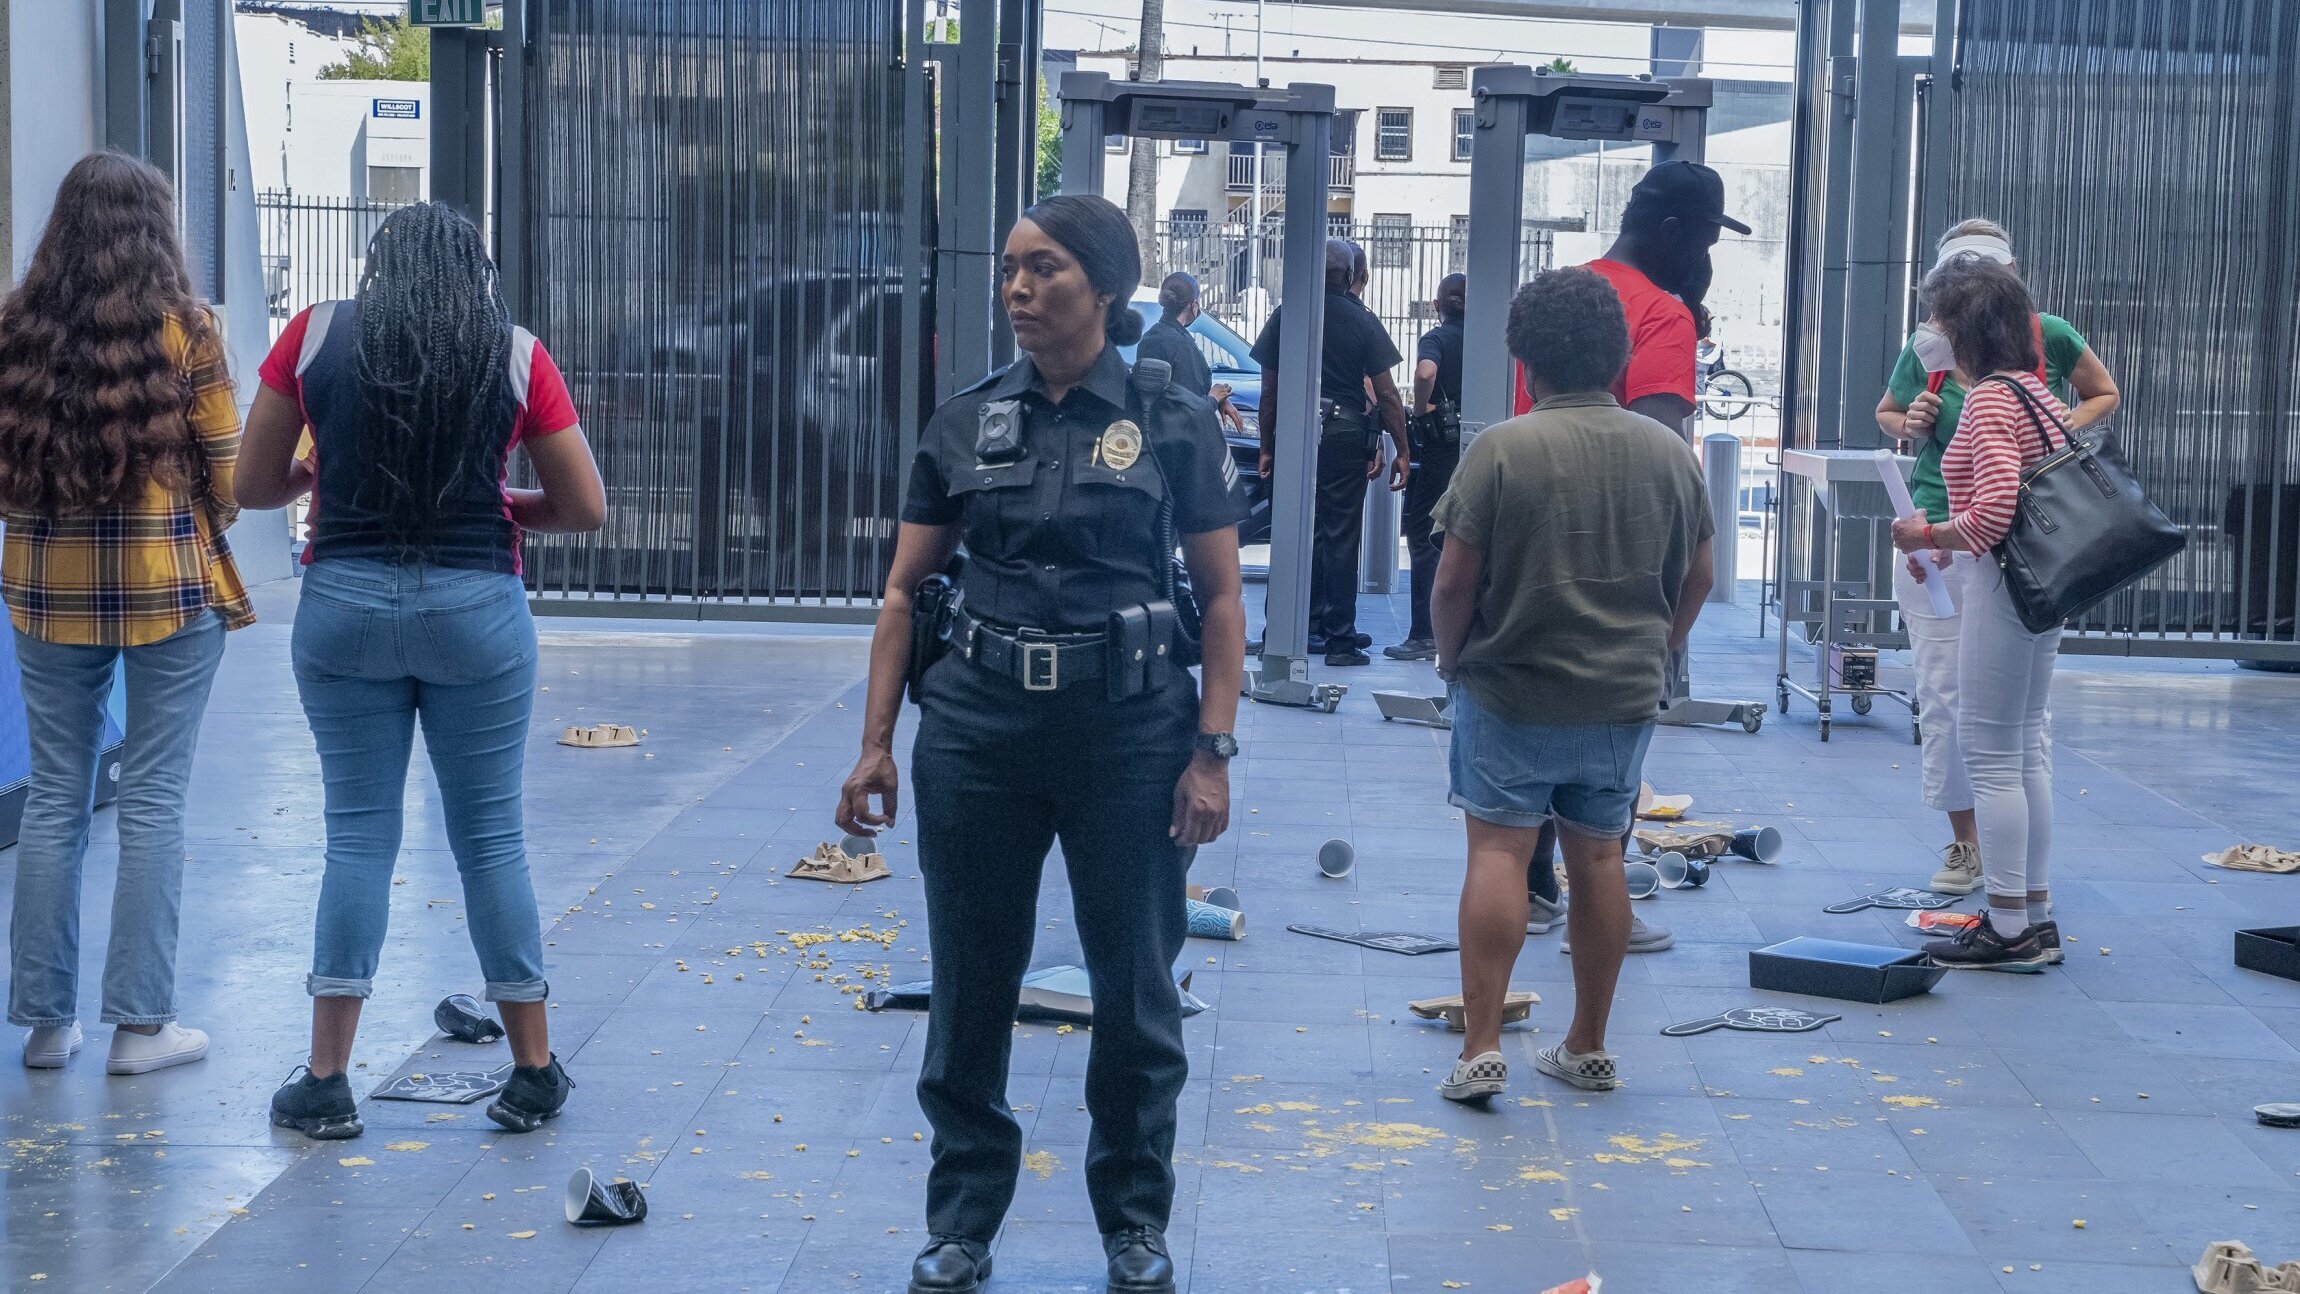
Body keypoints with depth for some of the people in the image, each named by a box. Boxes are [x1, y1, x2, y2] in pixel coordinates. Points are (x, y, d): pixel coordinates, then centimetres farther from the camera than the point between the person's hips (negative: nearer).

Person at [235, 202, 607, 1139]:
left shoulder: (314, 337, 2)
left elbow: (252, 486, 6)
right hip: (478, 609, 0)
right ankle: (535, 1072, 16)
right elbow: (585, 509, 4)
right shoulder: (518, 356, 0)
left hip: (345, 604, 1)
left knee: (358, 835, 8)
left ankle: (325, 1082, 9)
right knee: (490, 838, 8)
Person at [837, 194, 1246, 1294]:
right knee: (971, 984, 8)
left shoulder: (1172, 424, -1)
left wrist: (1212, 751, -8)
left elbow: (1221, 597, -1)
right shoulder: (964, 423, 5)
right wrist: (876, 743, 2)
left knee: (1134, 986, 8)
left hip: (1129, 727, -2)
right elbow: (904, 591, 7)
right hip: (977, 725, 2)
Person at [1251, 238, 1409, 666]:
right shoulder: (1362, 321, -5)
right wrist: (1401, 451, -1)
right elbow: (1386, 394, -6)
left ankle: (1310, 628, 15)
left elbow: (1270, 389, 5)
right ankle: (1340, 638, 2)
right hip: (1345, 434, -3)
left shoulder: (1285, 316, 2)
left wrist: (1267, 446, 13)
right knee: (1341, 536, 1)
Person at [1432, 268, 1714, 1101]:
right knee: (1597, 858, 12)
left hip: (1511, 692, -4)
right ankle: (1588, 1049, 20)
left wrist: (1450, 658, 6)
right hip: (1625, 700, 4)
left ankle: (1482, 1049, -6)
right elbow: (1697, 578, 11)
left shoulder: (1501, 450, -12)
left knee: (1499, 851, -1)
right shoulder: (1669, 453, 2)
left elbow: (1455, 581, -11)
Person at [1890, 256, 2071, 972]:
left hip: (1999, 584, -10)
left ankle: (2008, 929, 2)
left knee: (1990, 754, -3)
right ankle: (2036, 914, 23)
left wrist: (1928, 537, -10)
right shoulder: (2039, 394, 13)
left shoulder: (1989, 398, -16)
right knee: (2026, 748, 16)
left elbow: (1993, 513, -26)